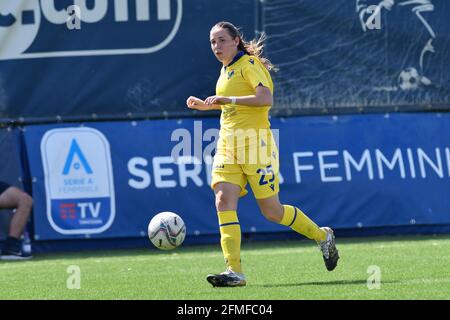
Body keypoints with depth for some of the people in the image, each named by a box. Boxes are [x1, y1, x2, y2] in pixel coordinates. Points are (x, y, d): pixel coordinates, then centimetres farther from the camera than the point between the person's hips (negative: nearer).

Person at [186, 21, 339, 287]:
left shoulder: (249, 64, -9)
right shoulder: (227, 70, 17)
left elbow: (266, 99, -23)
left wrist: (229, 99, -27)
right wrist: (206, 105, 23)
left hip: (255, 144, -8)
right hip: (228, 145, 8)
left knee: (271, 210, -3)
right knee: (224, 200, -12)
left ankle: (323, 237, 21)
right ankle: (234, 271, -17)